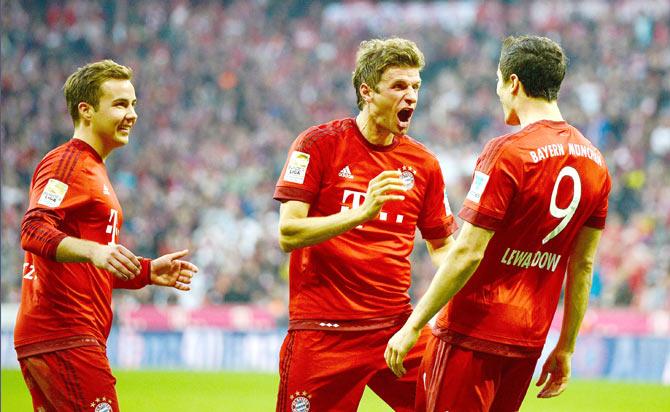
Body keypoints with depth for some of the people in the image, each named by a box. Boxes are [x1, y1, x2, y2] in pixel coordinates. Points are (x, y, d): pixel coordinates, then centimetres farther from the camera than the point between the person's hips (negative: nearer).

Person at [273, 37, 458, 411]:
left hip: (396, 326, 4)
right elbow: (288, 234, -11)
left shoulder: (423, 164, 9)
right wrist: (362, 213, -24)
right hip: (323, 333, -3)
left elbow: (441, 245, 20)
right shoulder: (319, 143, -3)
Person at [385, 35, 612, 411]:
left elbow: (467, 254, -17)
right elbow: (584, 266, 12)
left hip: (474, 334, -7)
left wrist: (412, 326, -11)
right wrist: (566, 349, 19)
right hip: (531, 339, 7)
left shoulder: (507, 153, -14)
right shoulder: (595, 162, 7)